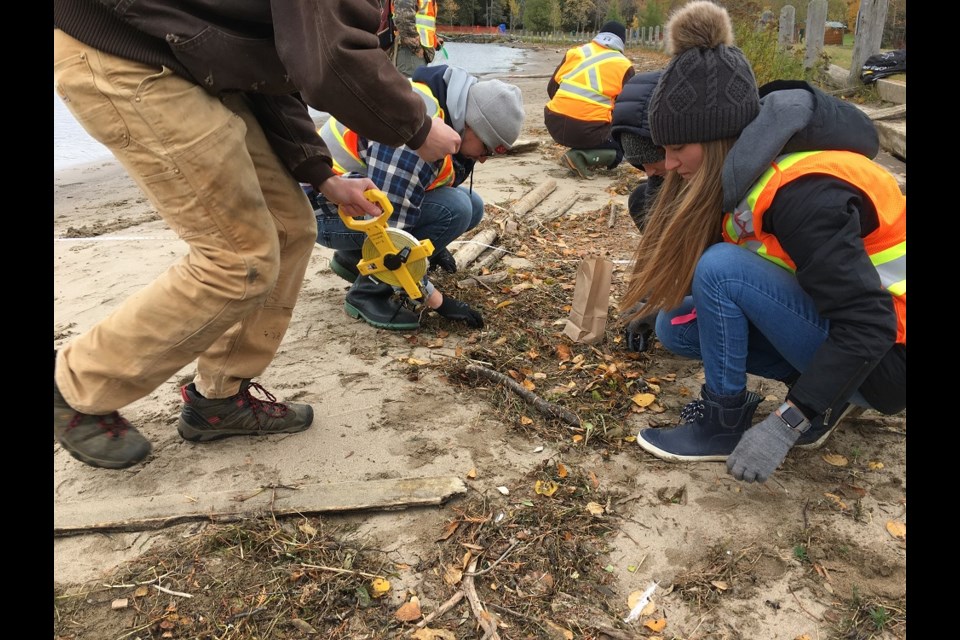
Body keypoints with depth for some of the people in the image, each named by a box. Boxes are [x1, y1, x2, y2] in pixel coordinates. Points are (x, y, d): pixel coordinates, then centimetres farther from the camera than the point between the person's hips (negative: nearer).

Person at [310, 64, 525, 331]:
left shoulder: (450, 110, -3)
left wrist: (434, 244, 9)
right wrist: (435, 299, -21)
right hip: (327, 208, -9)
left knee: (471, 205, 3)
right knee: (453, 209, -24)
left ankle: (354, 258, 11)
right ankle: (368, 292, -9)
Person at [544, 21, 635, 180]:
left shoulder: (575, 52, 12)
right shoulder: (624, 65, 4)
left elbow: (552, 88, 16)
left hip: (554, 125, 5)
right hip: (588, 131, -5)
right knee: (619, 149, 22)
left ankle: (580, 150, 12)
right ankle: (583, 157, -6)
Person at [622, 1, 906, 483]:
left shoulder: (804, 192, -29)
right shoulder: (745, 169, -4)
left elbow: (868, 326, -30)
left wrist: (784, 424, -32)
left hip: (883, 353, -8)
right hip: (827, 320, 9)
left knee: (722, 267, -27)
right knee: (676, 328, 2)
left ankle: (723, 423, -9)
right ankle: (824, 389, 6)